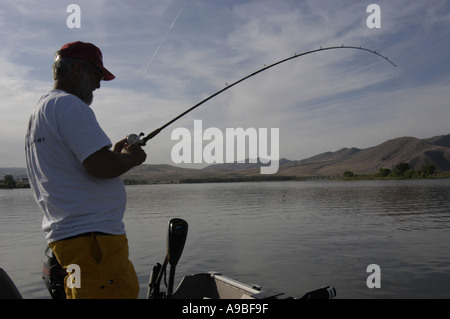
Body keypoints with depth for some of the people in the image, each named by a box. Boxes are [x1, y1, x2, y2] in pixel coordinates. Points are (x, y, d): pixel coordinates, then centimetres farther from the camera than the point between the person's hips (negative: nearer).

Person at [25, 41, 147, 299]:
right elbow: (101, 166, -23)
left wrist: (114, 152, 16)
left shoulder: (41, 109, 22)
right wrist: (131, 157, -3)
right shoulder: (69, 105, -10)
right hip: (92, 235, -11)